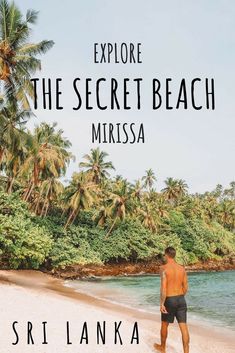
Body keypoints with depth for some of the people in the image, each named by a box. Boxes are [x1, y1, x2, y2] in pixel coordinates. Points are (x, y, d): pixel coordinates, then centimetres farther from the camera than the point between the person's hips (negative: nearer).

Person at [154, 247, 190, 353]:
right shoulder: (182, 268, 5)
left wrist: (161, 303, -15)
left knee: (164, 325, 18)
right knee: (184, 327, 1)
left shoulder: (164, 268, -12)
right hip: (181, 299, 4)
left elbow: (163, 287, -19)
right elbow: (185, 288, 9)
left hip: (169, 300, -4)